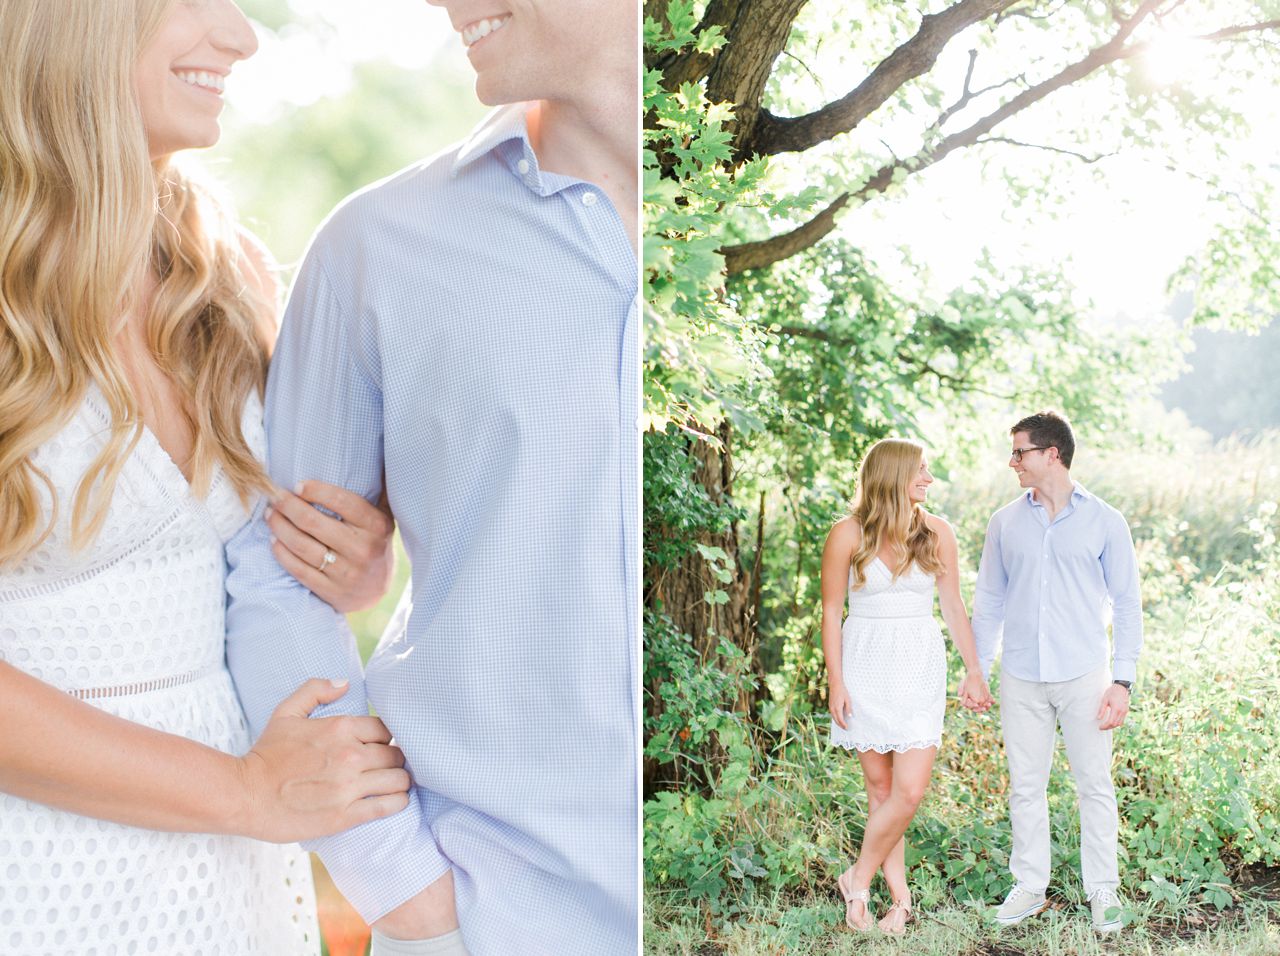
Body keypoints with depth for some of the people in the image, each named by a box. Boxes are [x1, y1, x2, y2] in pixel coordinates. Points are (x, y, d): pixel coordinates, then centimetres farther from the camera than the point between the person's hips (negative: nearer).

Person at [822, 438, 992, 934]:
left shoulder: (936, 532, 4)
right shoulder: (848, 534, -4)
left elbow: (953, 606, 10)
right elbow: (831, 612, -1)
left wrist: (974, 671, 8)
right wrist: (835, 683, -5)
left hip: (920, 667, 2)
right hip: (867, 665, -2)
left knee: (910, 789, -8)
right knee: (881, 786, 3)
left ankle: (858, 879, 10)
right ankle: (899, 894, 16)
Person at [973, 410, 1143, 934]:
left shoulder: (1104, 521, -2)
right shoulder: (1005, 522, 6)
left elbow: (1127, 603, 0)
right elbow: (989, 601, 12)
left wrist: (1122, 680, -6)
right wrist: (977, 670, 7)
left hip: (1084, 675, -2)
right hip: (1021, 679, 3)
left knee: (1095, 786, 3)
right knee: (1025, 787, 9)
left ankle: (1102, 892, 16)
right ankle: (1029, 887, 21)